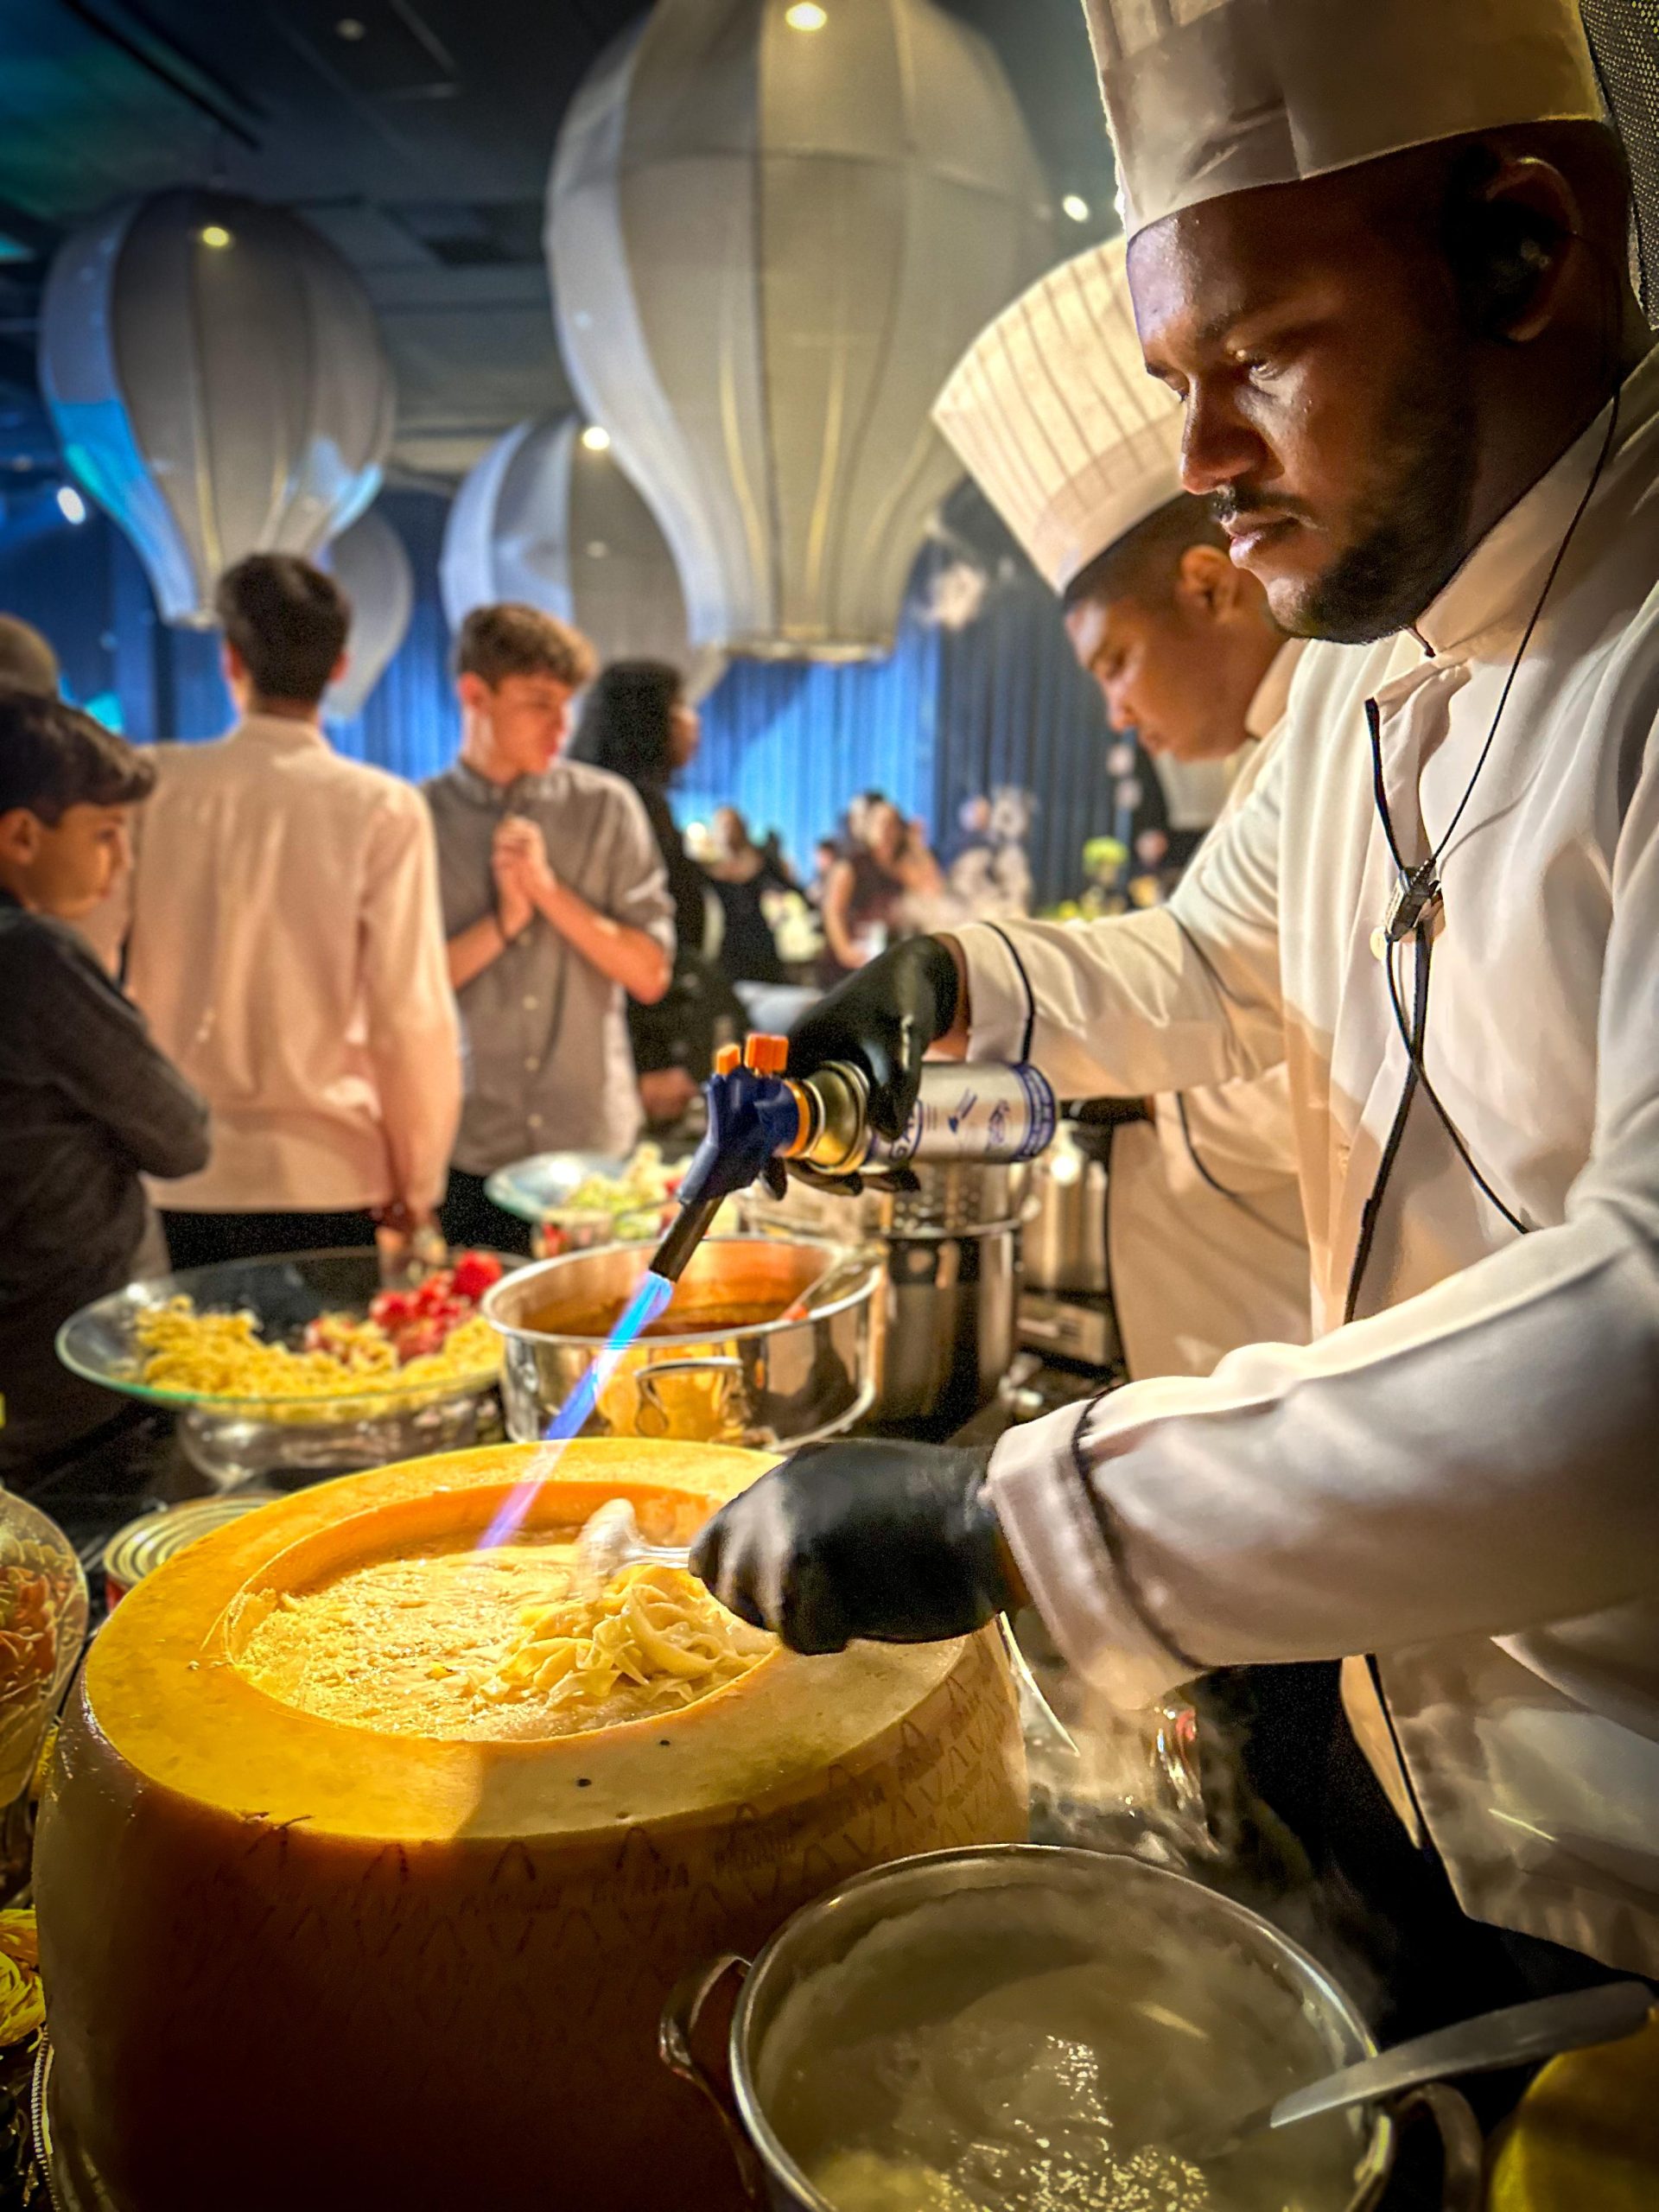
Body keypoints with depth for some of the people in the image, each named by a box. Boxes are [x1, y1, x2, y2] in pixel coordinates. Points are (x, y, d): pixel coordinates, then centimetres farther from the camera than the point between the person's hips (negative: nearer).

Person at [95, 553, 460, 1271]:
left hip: (173, 1180, 2)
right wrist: (417, 1185, 1)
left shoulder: (153, 784, -3)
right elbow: (413, 1014, -12)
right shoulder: (383, 809, -8)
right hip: (328, 1182, -1)